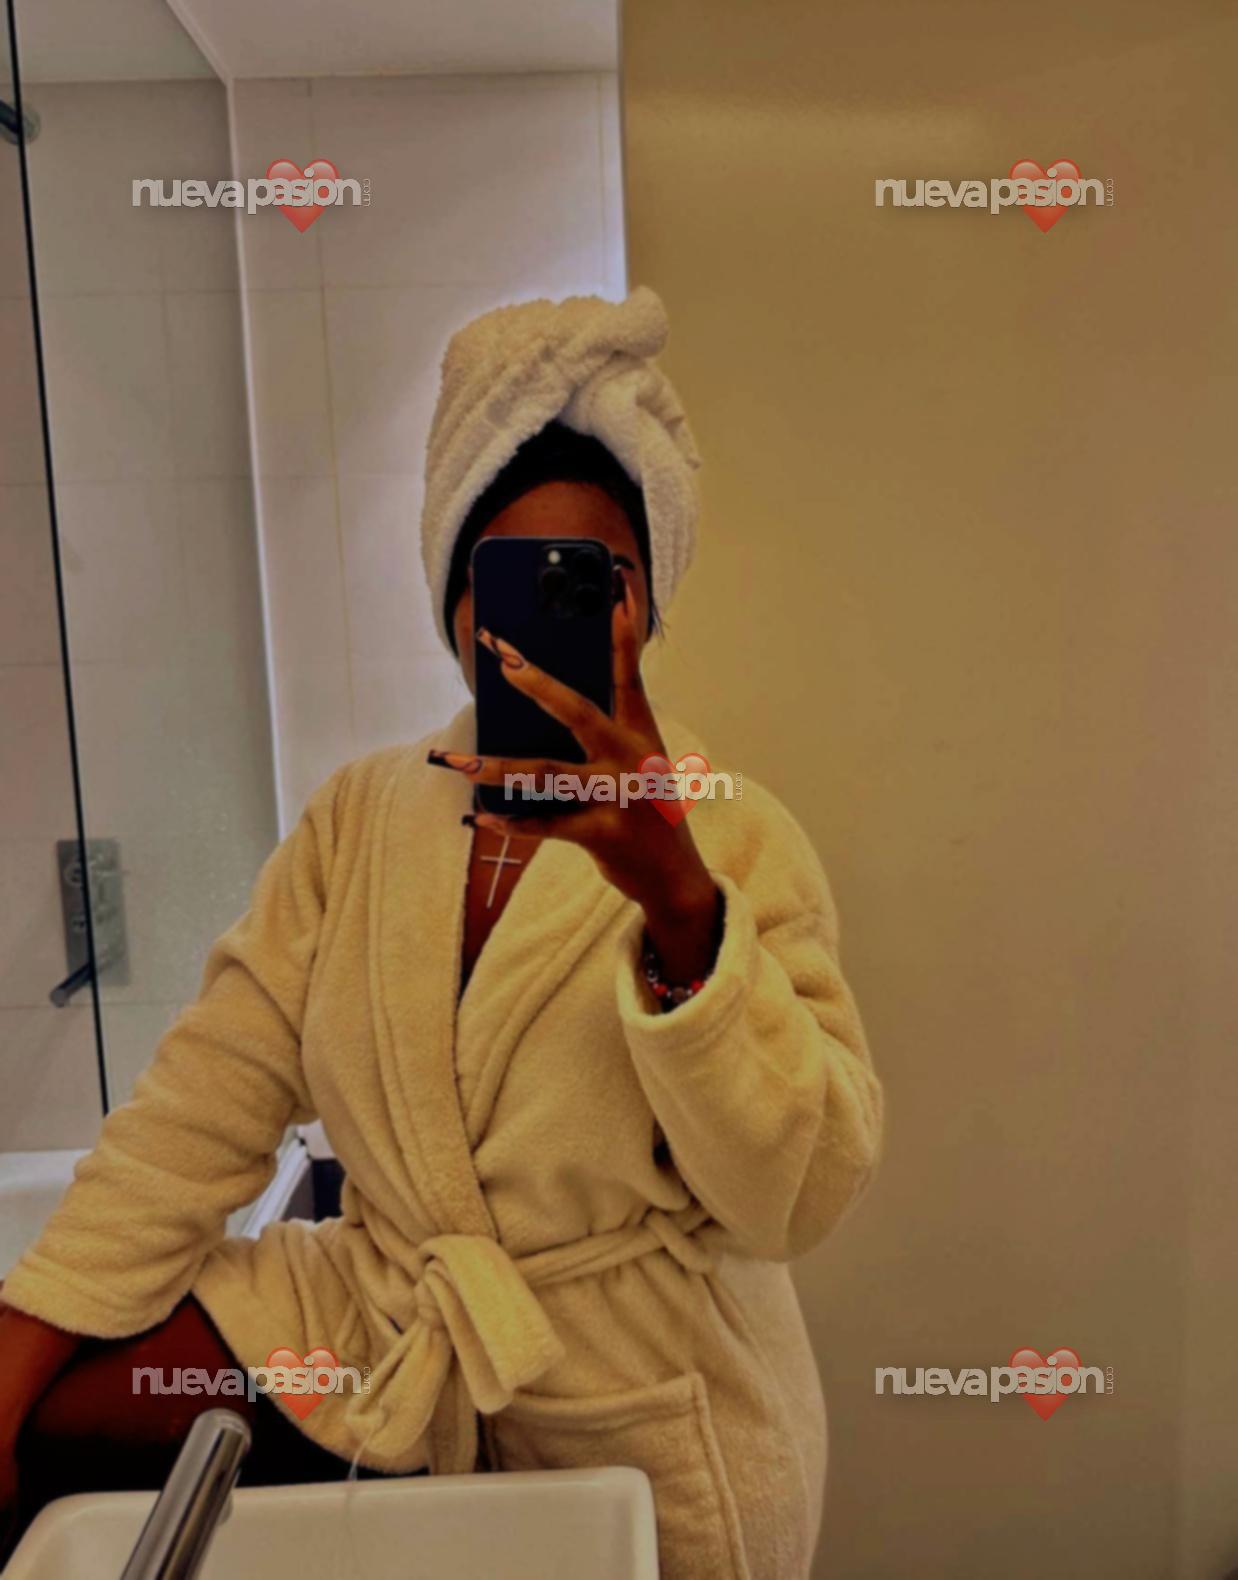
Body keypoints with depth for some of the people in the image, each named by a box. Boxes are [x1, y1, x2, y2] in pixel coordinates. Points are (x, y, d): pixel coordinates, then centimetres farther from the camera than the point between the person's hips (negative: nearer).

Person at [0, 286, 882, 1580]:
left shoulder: (737, 839, -14)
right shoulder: (357, 817, -2)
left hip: (634, 1421, -2)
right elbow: (201, 1107, -3)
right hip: (377, 1327, 3)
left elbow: (797, 1197, -23)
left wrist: (677, 900, -36)